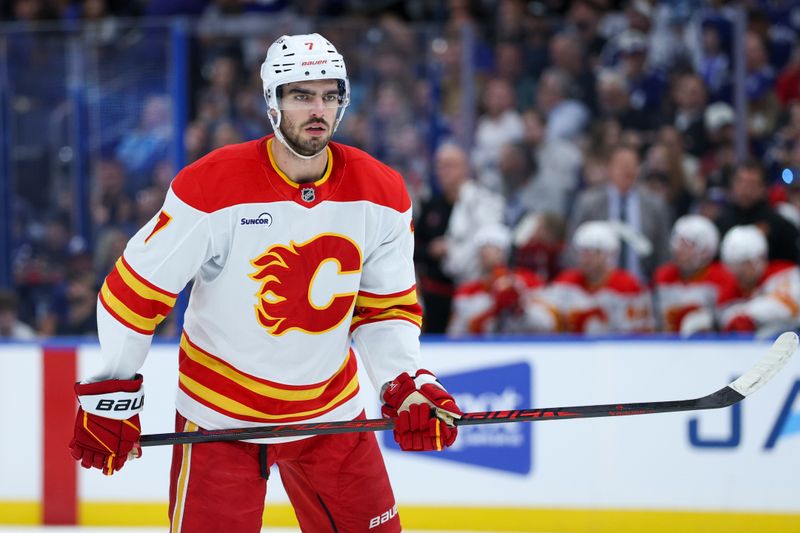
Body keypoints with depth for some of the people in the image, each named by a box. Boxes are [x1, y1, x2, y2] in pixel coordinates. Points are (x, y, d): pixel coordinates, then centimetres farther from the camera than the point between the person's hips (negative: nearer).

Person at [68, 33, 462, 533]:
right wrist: (111, 394, -8)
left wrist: (409, 384, -10)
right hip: (219, 415, -4)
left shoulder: (382, 196, -5)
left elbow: (387, 306, 5)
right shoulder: (212, 187, -19)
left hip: (332, 409, 4)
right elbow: (134, 291, -11)